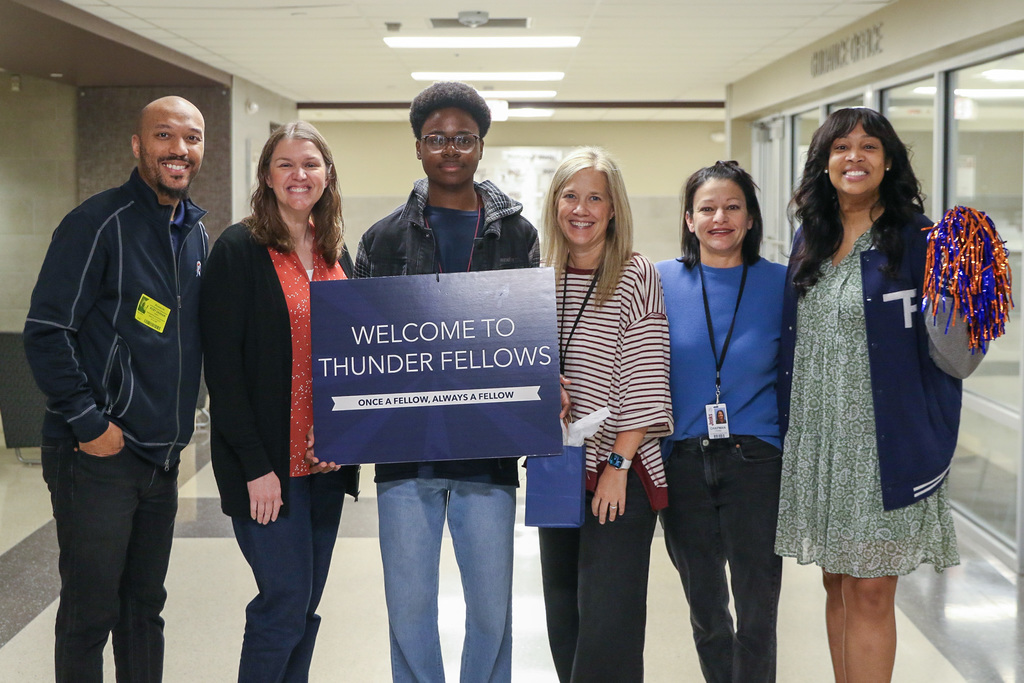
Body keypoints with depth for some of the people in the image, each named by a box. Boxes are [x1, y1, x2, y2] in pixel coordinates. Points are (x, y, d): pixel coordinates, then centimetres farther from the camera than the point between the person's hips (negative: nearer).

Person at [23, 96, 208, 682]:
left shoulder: (195, 231, 12)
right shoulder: (100, 222, -11)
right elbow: (45, 332, -15)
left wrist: (180, 423, 12)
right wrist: (90, 423, -16)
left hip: (162, 454, 7)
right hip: (97, 455, -7)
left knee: (145, 605, 15)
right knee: (90, 612, 2)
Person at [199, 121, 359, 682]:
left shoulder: (333, 254, 12)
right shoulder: (240, 249, -8)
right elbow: (223, 365, -12)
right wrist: (255, 466, -16)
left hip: (324, 463, 6)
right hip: (266, 463, -6)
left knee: (305, 605, 12)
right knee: (286, 602, -5)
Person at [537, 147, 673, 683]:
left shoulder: (635, 276, -5)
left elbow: (644, 382, -9)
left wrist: (619, 463, -14)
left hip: (620, 471, -5)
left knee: (608, 619, -6)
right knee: (563, 616, 13)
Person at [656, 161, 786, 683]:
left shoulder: (781, 284, 1)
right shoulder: (661, 282, 2)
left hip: (756, 462, -1)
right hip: (683, 463, 1)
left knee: (757, 610, 2)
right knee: (705, 609, 13)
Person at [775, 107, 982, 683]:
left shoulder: (916, 240, -8)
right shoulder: (809, 241, 8)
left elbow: (955, 359, -12)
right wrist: (785, 428, 11)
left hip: (885, 446, -5)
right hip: (818, 440, 5)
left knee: (870, 592, 0)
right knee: (837, 584, 14)